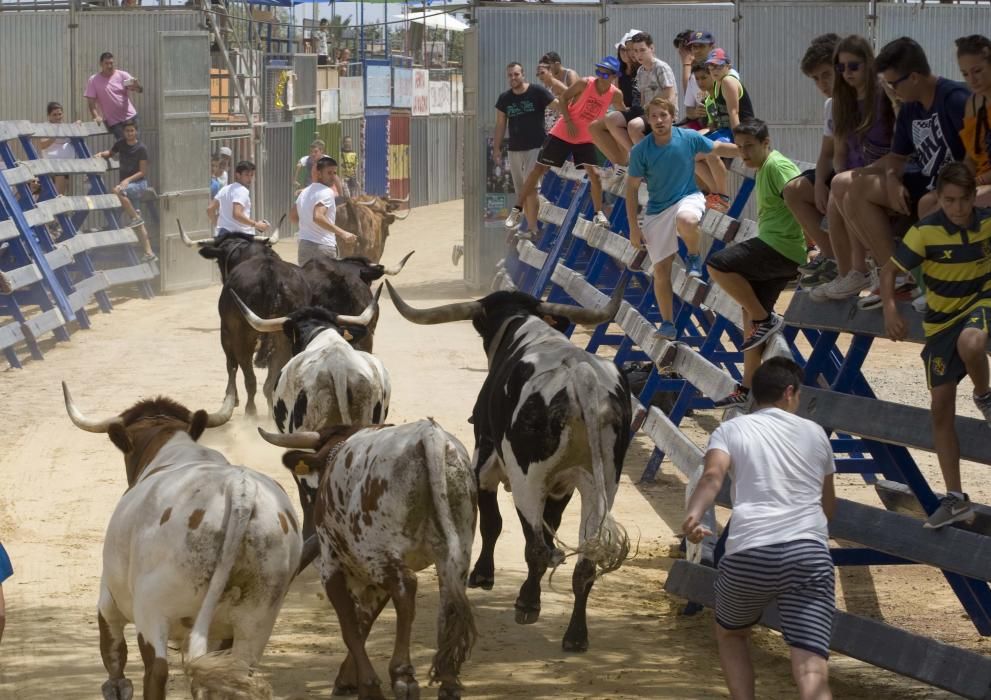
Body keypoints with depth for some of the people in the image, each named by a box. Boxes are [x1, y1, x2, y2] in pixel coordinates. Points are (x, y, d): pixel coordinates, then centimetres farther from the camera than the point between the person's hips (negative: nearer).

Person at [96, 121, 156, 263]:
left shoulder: (141, 149, -11)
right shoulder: (121, 144, 6)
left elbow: (143, 172, -11)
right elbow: (111, 152, 25)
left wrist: (128, 180, -23)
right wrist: (101, 154, 4)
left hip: (139, 183, -6)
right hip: (127, 184, 6)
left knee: (117, 190, -35)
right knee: (138, 225, 2)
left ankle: (136, 217, -20)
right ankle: (149, 253, 3)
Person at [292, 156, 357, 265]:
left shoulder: (305, 192, 16)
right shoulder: (326, 192, -12)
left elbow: (293, 217, 25)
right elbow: (318, 217, -28)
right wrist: (342, 233, -28)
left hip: (303, 247, 9)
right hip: (323, 247, -9)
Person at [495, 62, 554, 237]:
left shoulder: (537, 92, -7)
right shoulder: (505, 98, 8)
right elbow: (500, 124, 12)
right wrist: (497, 146, 6)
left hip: (535, 147, -6)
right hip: (515, 149, 6)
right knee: (521, 191, 8)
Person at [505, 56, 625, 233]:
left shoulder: (615, 95, -7)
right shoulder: (584, 84, -17)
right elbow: (563, 98, -8)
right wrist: (568, 121, -17)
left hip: (586, 139, 2)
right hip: (562, 134, -2)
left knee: (594, 173, -12)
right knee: (539, 169, -1)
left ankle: (599, 214, 3)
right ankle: (516, 210, 4)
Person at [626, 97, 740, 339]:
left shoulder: (689, 138, -12)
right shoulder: (641, 151, -13)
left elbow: (718, 148, 6)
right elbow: (631, 188, -4)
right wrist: (634, 228, -6)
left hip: (688, 197, -1)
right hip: (657, 209, 1)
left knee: (685, 220, -40)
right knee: (661, 271, -1)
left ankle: (694, 256, -7)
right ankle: (667, 324, 16)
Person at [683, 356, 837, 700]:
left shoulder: (731, 430, 14)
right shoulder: (814, 433, 22)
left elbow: (712, 475, -10)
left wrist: (693, 515, -26)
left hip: (749, 555, -1)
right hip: (810, 555, 1)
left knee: (730, 634, 30)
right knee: (812, 669, -12)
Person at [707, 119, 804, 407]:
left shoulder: (777, 166, -12)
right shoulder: (764, 169, 20)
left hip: (780, 248, -10)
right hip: (778, 253, 10)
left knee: (718, 265, -17)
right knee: (750, 314, 12)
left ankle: (765, 320, -11)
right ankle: (748, 389, 17)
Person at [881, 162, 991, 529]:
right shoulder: (925, 231, -17)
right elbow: (890, 269, -13)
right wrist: (890, 307, -29)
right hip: (941, 317, 1)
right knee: (941, 407, 0)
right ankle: (955, 499, 8)